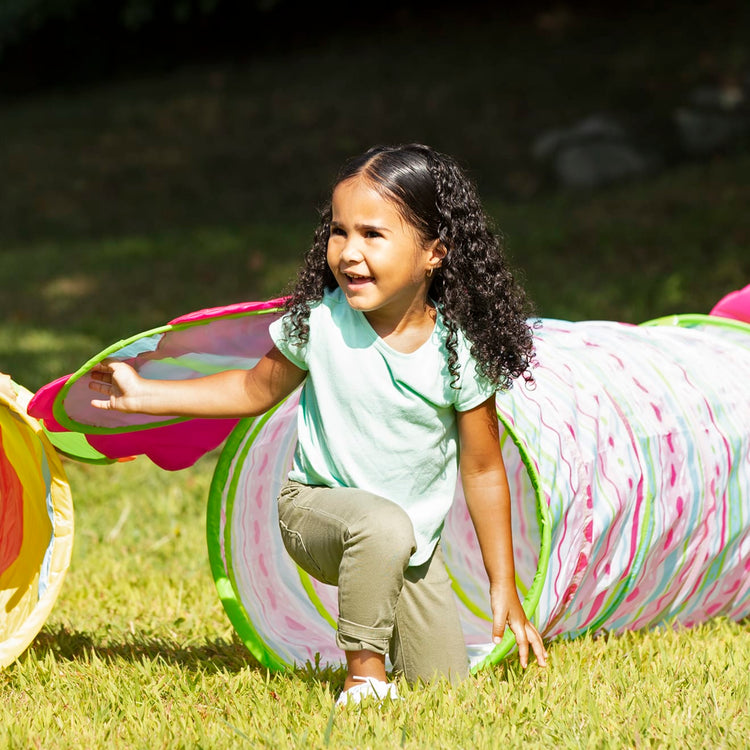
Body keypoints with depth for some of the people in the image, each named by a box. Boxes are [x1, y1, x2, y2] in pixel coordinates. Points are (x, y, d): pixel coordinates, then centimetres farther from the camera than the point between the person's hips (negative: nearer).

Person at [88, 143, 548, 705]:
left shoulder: (459, 350, -17)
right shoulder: (319, 322, -17)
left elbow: (483, 470, -6)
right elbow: (257, 389, 3)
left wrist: (504, 588, -1)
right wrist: (145, 395, -1)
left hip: (414, 542, 2)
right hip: (317, 507, -2)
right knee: (384, 527, -38)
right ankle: (363, 674, -19)